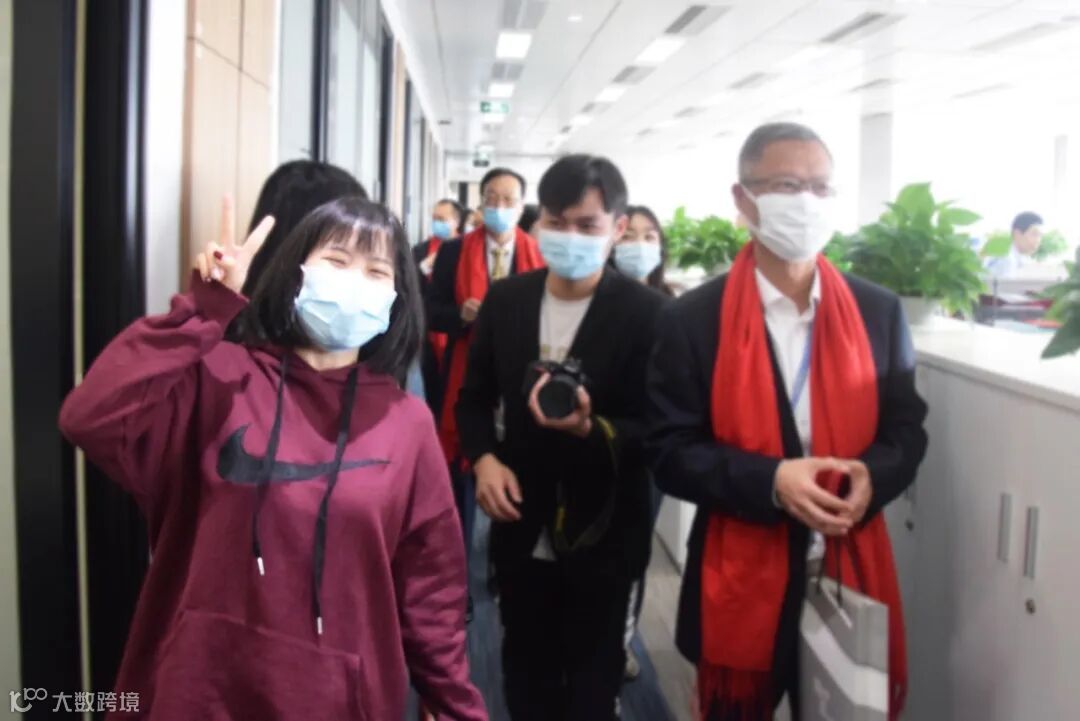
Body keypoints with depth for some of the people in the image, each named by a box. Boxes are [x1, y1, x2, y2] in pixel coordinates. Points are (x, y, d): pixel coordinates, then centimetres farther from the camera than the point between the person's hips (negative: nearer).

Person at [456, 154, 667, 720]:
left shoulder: (645, 311, -14)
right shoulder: (505, 299, 0)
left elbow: (654, 431, -14)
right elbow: (475, 396, 9)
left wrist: (590, 429, -33)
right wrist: (484, 458, -10)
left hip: (602, 534, -3)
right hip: (521, 524, 4)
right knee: (526, 673, 20)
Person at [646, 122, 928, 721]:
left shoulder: (878, 311, 2)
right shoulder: (694, 319, -7)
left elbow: (907, 426, 6)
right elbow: (670, 452, -8)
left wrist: (872, 475, -16)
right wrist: (770, 481, -23)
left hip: (851, 569, 2)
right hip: (742, 578, -2)